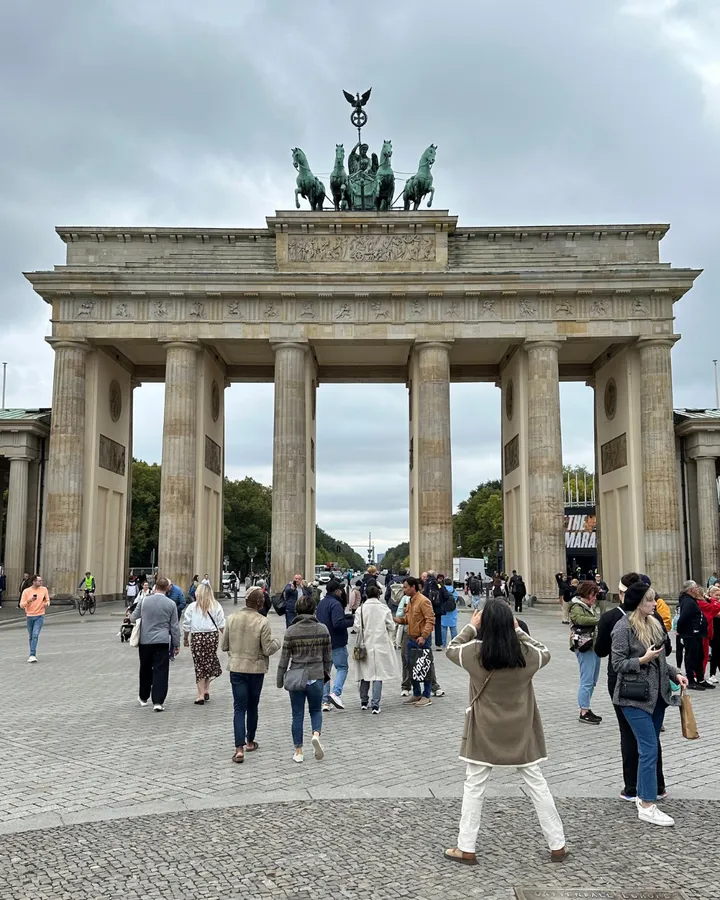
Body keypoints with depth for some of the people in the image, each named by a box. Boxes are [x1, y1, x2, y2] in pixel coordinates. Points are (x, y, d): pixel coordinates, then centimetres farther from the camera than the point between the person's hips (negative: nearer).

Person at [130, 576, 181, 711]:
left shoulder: (144, 601, -2)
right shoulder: (171, 604, -5)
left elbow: (133, 618, 8)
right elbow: (174, 626, -1)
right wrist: (176, 645, 7)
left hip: (145, 641, 2)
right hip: (162, 642, -2)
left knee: (145, 669, 17)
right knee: (160, 671, 0)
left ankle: (143, 697, 32)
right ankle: (158, 701, -6)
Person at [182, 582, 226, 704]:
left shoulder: (192, 606, 0)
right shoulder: (216, 606, 3)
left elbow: (186, 625, 2)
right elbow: (221, 624, 1)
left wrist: (185, 638, 14)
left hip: (197, 636, -1)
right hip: (213, 635, 2)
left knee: (199, 666, 4)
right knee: (209, 662, 18)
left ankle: (201, 695, 4)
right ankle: (206, 690, 19)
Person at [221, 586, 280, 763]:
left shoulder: (232, 618, -5)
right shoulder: (262, 621, -15)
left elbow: (223, 646, 2)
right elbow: (268, 649, -13)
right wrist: (277, 642, 7)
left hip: (236, 668, 1)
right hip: (256, 669, -1)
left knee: (239, 708, 2)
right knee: (252, 706, 17)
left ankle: (239, 749, -9)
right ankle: (250, 742, 31)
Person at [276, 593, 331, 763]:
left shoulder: (291, 631, -10)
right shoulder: (323, 629, -3)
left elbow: (284, 658, -5)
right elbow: (328, 656, 5)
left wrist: (280, 680, 6)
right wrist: (326, 673, 20)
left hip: (296, 677, -1)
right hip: (317, 676, 1)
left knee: (297, 715, 11)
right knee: (316, 710, 20)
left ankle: (298, 752, 15)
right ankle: (316, 734, -7)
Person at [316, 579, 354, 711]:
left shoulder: (321, 603, 13)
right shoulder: (335, 604, -16)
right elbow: (338, 623, -25)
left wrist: (347, 616, 14)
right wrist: (351, 621, -9)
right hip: (336, 642, -8)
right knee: (342, 667, 3)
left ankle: (325, 701, 10)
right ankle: (336, 693, -14)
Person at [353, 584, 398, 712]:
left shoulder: (361, 609, -3)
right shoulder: (384, 608, -4)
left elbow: (357, 626, -5)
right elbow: (391, 627, -1)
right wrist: (388, 639, 17)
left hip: (365, 645, 2)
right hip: (381, 645, -1)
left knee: (365, 673, 15)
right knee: (378, 675, 1)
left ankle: (364, 702, 25)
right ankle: (375, 705, -4)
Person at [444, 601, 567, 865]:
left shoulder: (475, 652, -17)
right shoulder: (526, 654, -13)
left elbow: (451, 650, 4)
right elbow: (545, 653, 10)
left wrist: (470, 627, 10)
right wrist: (518, 631, 10)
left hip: (485, 732, -2)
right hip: (521, 731, 2)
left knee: (474, 786, 9)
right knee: (537, 784, 13)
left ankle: (466, 849, 14)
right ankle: (557, 846, 22)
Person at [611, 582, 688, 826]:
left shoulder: (653, 623, 8)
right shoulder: (623, 627, -13)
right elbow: (617, 664, -12)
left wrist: (675, 674, 5)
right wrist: (643, 659, -22)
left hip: (657, 695, 7)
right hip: (635, 697, -7)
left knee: (649, 748, 14)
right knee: (650, 749, -8)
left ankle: (643, 794, 26)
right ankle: (647, 807, -2)